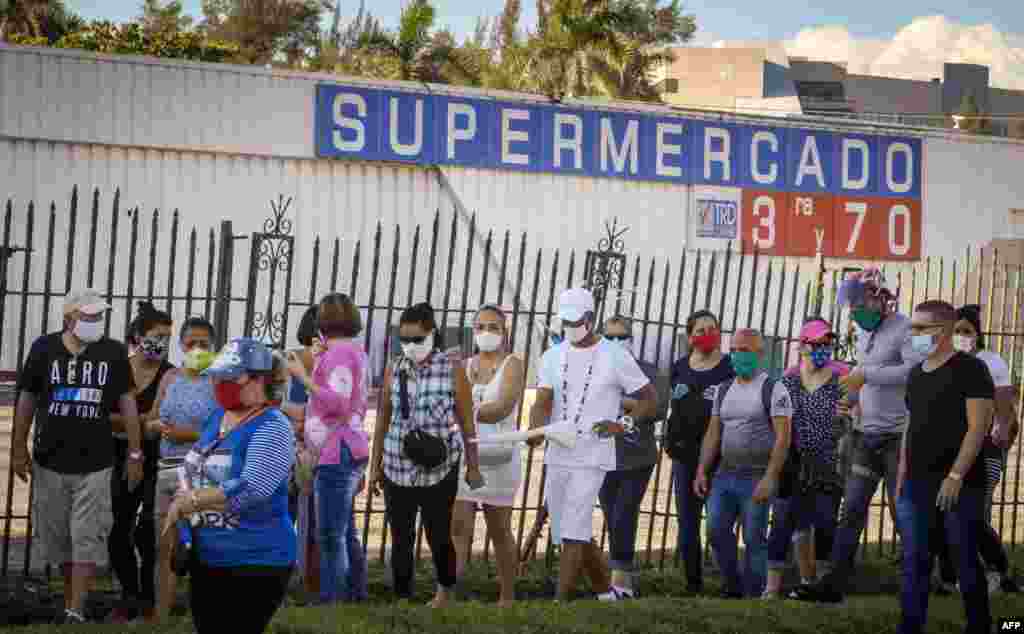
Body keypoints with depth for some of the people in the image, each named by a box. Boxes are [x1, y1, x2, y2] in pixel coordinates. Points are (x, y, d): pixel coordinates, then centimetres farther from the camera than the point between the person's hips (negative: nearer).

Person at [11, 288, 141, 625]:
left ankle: (76, 612, -6)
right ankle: (71, 600, 27)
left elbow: (127, 403, 3)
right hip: (50, 461, 1)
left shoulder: (114, 352, -3)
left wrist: (135, 452, 1)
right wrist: (19, 449, 5)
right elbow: (27, 399, 5)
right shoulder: (44, 348, -2)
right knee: (57, 537, 11)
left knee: (88, 539, -7)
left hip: (95, 464, -1)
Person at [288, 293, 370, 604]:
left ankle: (330, 600, -14)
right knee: (346, 534, 12)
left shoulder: (339, 352, -11)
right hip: (346, 453, 10)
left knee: (331, 536, -12)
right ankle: (356, 598, 15)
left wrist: (303, 376, -18)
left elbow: (337, 403, -20)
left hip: (335, 456, -10)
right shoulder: (354, 351, 19)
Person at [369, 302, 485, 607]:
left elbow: (466, 422, 0)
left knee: (438, 535, 5)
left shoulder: (452, 371, -4)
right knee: (401, 539, 3)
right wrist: (375, 465, 10)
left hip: (439, 469, -2)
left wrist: (473, 467, 2)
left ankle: (445, 589, 33)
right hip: (397, 468, 2)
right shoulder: (393, 370, 3)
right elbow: (383, 419, 10)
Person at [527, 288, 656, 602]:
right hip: (557, 456, 5)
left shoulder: (615, 357, -3)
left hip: (592, 458, -5)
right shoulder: (553, 356, 8)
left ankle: (559, 603, -12)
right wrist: (536, 431, -21)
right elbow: (543, 402, -1)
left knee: (573, 534, -12)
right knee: (574, 532, 12)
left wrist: (622, 425, -12)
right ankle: (605, 592, 28)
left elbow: (649, 400, 3)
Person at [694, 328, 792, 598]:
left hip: (756, 477, -6)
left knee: (754, 539, -3)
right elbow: (713, 433, 16)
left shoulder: (773, 389, -5)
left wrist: (769, 478, -18)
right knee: (716, 530, -3)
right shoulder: (723, 390, 14)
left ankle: (753, 594, 5)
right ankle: (733, 587, 12)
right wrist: (702, 471, 6)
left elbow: (782, 437, -11)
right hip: (725, 474, 6)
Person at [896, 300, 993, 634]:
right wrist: (901, 476, 13)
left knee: (966, 560, -2)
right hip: (917, 483, 7)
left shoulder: (970, 369, -7)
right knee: (914, 560, 4)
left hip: (959, 484, -6)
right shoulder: (916, 373, 14)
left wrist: (956, 475, -19)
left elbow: (977, 426, -13)